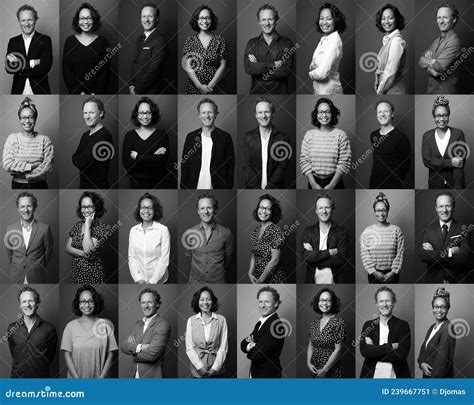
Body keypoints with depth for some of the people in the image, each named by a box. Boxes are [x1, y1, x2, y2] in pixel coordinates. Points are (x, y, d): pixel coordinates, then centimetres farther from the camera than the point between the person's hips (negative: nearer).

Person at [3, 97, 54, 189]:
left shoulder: (44, 140, 0)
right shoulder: (12, 138, 1)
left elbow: (47, 166, -9)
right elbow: (7, 164, -9)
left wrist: (26, 175, -14)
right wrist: (31, 166, -14)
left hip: (39, 186, 0)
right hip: (18, 186, 0)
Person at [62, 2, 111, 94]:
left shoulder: (102, 42, 7)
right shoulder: (70, 41, 9)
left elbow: (105, 71, 5)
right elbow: (66, 70, 6)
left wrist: (97, 93, -7)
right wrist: (79, 92, -5)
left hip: (96, 93, -1)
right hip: (75, 93, 1)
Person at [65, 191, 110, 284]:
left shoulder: (101, 227, -11)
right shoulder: (77, 225, 7)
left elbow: (89, 251, -21)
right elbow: (68, 248, 5)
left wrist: (88, 226, -17)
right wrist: (82, 253, -15)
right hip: (75, 272, 5)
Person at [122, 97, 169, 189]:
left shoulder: (161, 134, -1)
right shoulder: (130, 135, 3)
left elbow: (162, 161, -14)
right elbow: (126, 163, -9)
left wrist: (137, 157, -11)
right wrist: (153, 157, -14)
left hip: (158, 184, -1)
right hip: (136, 184, 1)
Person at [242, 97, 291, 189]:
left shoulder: (283, 138, 5)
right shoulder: (248, 137, 9)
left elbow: (282, 167, -1)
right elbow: (247, 166, 2)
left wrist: (268, 187, -11)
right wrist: (257, 188, -9)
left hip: (275, 188, -1)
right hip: (252, 188, 1)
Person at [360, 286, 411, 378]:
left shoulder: (403, 325, 1)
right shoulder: (368, 325, 6)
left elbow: (402, 353, -11)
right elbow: (364, 351, -8)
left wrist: (374, 348, -9)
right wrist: (390, 346, -14)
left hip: (396, 375, -1)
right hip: (372, 375, 2)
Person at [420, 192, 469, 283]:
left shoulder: (463, 230, -5)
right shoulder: (428, 230, 1)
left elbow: (463, 258, -16)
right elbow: (423, 256, -12)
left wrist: (434, 252, -16)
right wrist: (449, 252, -20)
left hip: (457, 280, -1)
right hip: (433, 280, 1)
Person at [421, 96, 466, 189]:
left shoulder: (458, 134, -1)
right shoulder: (427, 136, 5)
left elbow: (460, 163, -8)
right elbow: (426, 160, -7)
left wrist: (457, 187, -17)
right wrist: (450, 162, -16)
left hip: (455, 183, -1)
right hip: (435, 183, 1)